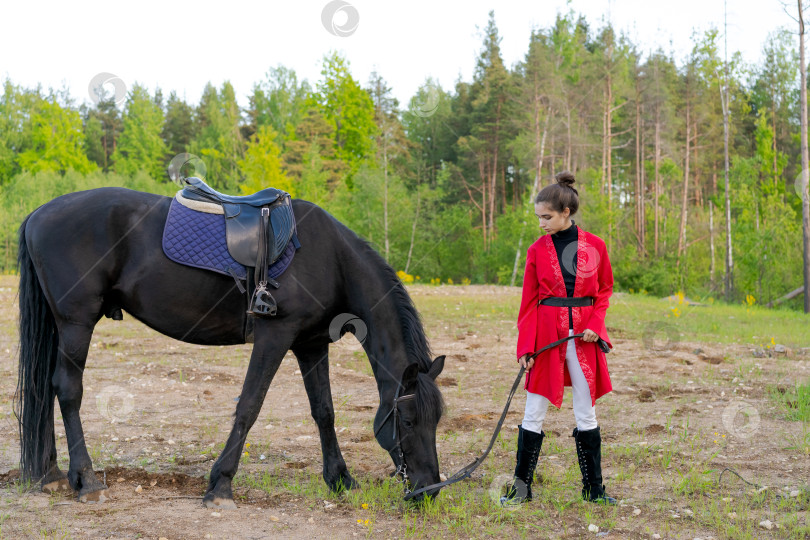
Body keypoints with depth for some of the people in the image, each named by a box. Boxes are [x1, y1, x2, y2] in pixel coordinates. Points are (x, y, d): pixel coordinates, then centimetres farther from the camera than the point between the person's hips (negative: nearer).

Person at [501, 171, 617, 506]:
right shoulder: (537, 250, 1)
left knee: (586, 414, 8)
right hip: (546, 335, -1)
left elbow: (604, 290, 10)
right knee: (534, 414, 2)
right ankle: (521, 487, 13)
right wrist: (525, 346, -6)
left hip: (583, 337, 1)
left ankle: (594, 489, 18)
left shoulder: (595, 246, 2)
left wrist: (595, 325, -7)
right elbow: (529, 302, 2)